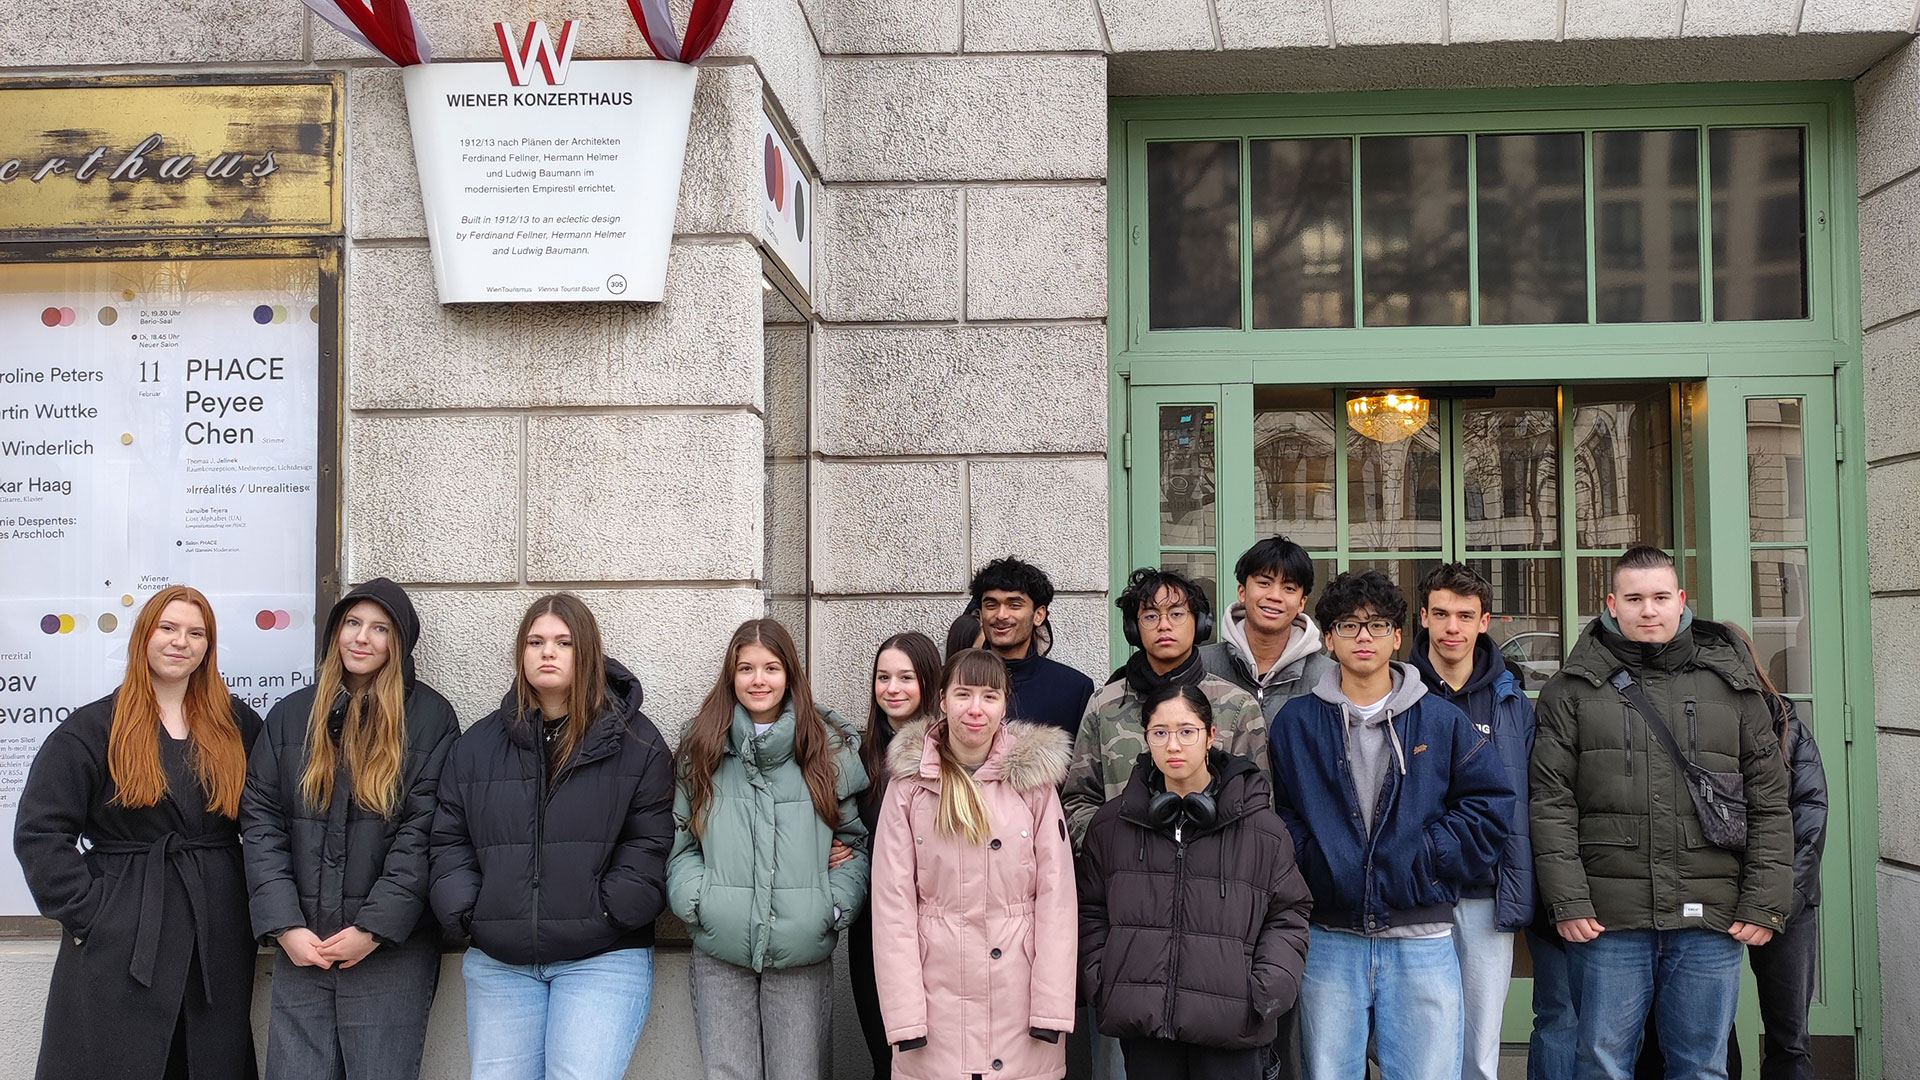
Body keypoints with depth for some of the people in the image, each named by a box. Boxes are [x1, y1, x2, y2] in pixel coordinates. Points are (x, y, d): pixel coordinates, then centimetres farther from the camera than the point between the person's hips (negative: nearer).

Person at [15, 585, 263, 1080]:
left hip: (218, 941, 3)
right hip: (119, 945, -3)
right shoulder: (92, 729, 0)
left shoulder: (235, 725, 9)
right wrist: (86, 912, -10)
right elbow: (39, 832, -4)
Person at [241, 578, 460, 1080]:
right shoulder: (291, 715, 10)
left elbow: (423, 832, -6)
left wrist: (374, 928, -12)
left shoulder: (430, 718, 0)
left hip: (391, 950, -3)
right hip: (299, 949, 3)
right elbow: (259, 821, 5)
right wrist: (285, 927, -5)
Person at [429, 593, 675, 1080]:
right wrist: (465, 912, -3)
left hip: (603, 961, -3)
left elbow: (649, 843, -3)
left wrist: (606, 913, -11)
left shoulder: (635, 741, 1)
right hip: (499, 962, 4)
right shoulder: (478, 744, 11)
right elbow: (450, 840, 11)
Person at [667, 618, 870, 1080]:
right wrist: (695, 899, -7)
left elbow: (856, 839, 7)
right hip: (720, 954, 1)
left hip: (802, 954, 0)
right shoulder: (702, 747, 5)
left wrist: (838, 905, -6)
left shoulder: (830, 747, 4)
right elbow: (679, 839, 7)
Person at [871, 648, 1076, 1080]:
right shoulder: (910, 785, 0)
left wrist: (1052, 1007, -8)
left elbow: (1056, 896, -2)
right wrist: (904, 1014, -9)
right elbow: (893, 902, -2)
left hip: (1019, 992, 0)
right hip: (937, 990, 0)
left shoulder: (1034, 780, 0)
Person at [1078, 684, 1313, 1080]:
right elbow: (1091, 911, 15)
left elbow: (1288, 915, 6)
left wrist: (1267, 994, -5)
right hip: (1140, 1022, 2)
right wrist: (1098, 983, 3)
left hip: (1230, 1026, -1)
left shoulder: (1260, 827, 1)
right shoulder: (1111, 824, 7)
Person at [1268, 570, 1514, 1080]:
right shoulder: (1296, 722, 5)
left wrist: (1425, 856, -6)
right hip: (1328, 942, 1)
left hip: (1422, 942, 0)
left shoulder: (1442, 722, 4)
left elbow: (1490, 804, 3)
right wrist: (1312, 860, -9)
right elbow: (1274, 810, 6)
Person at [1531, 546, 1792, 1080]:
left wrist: (1765, 905, 1)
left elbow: (1769, 805, 9)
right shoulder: (1574, 689, 4)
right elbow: (1552, 803, -1)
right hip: (1607, 917, -1)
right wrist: (1568, 901, -9)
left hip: (1711, 919, 2)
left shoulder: (1733, 685, 10)